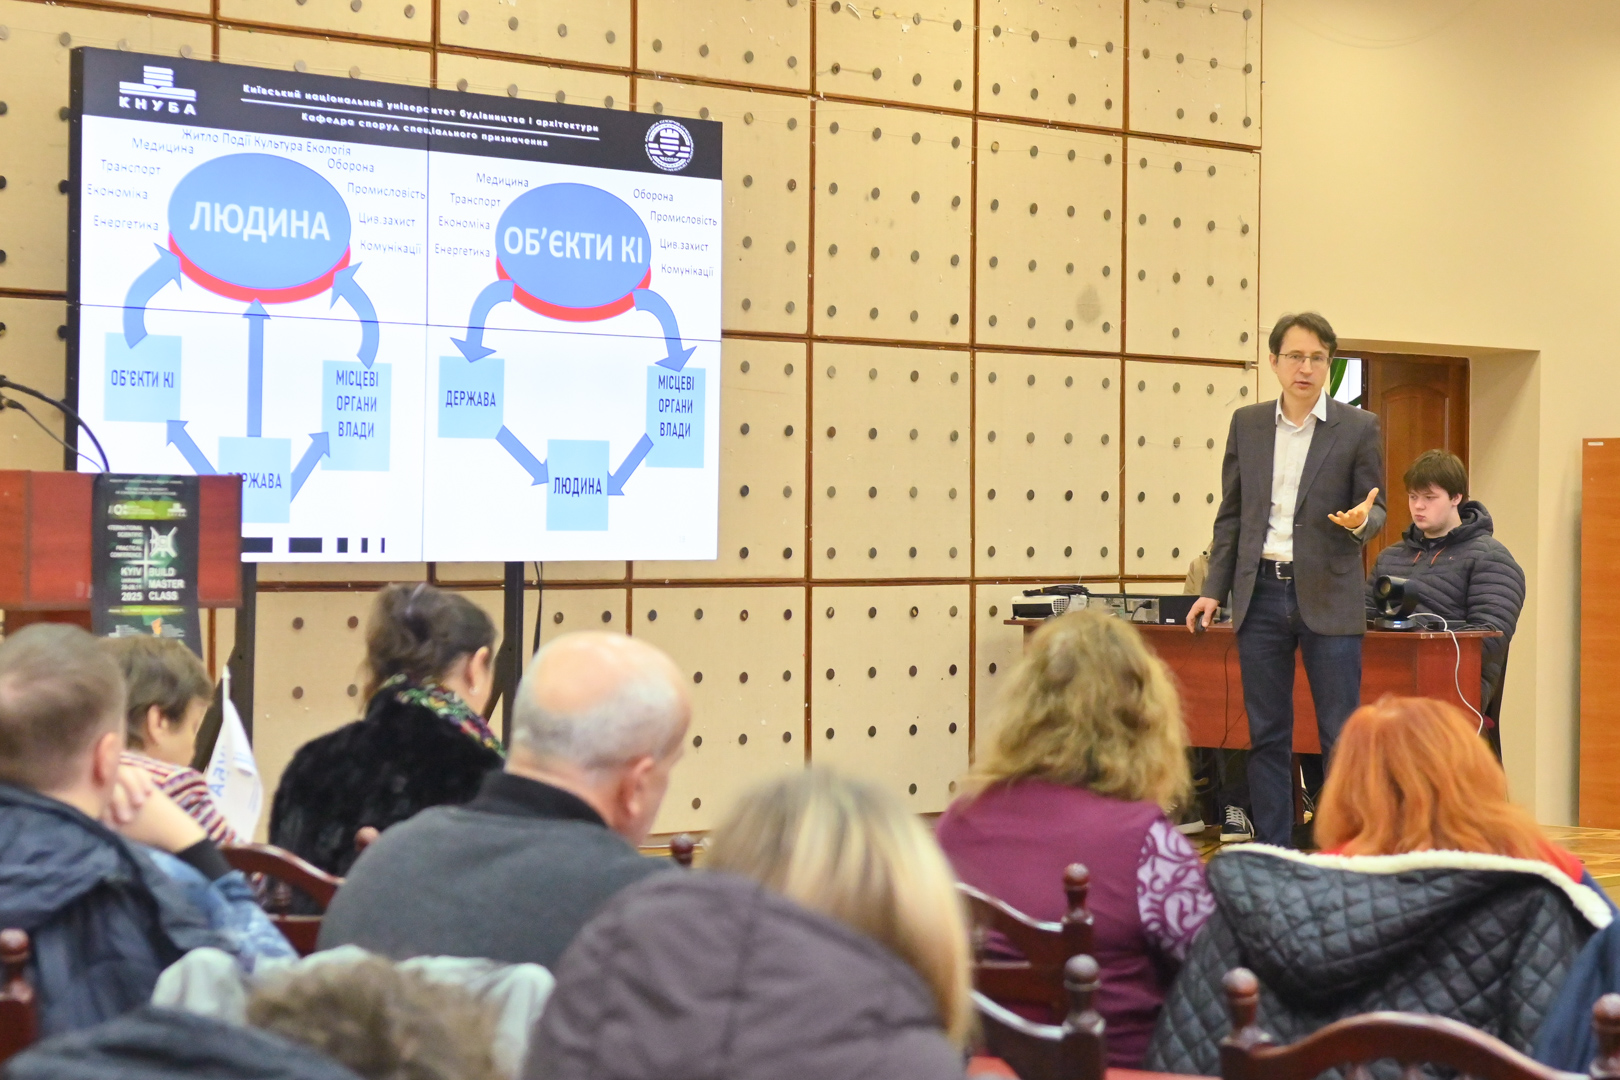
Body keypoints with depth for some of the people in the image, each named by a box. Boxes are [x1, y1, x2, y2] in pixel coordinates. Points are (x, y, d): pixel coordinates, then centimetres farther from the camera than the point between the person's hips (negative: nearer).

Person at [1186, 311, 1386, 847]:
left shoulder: (1358, 427, 1)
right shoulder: (1247, 424, 9)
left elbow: (1374, 509, 4)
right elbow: (1231, 515, 13)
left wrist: (1360, 520, -20)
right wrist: (1213, 589, 8)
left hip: (1327, 596, -3)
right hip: (1261, 593, 3)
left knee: (1341, 737, -2)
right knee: (1266, 736, 7)